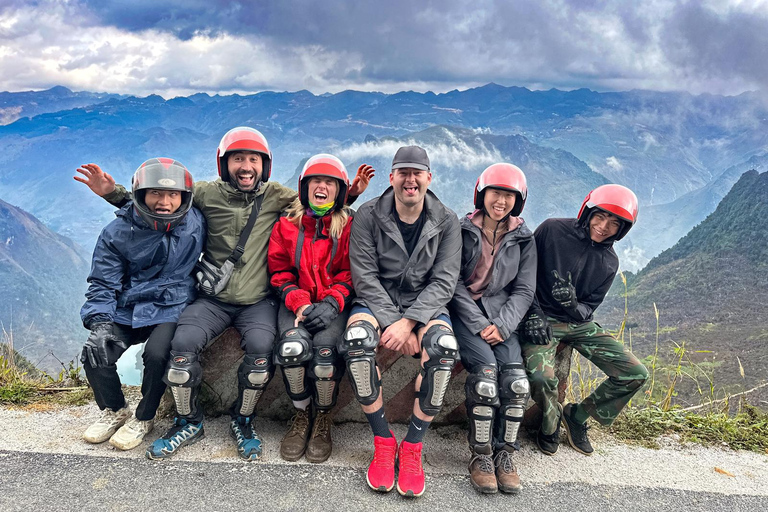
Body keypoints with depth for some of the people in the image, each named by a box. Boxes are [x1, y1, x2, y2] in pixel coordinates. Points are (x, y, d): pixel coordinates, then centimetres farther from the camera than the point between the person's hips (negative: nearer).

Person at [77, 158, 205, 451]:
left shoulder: (195, 224, -5)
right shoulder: (118, 232, -4)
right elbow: (103, 283, -2)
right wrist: (101, 323, -16)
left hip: (170, 308, -2)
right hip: (126, 309, 3)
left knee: (156, 354, -28)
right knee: (95, 355, -16)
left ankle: (144, 418, 2)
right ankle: (114, 411, 17)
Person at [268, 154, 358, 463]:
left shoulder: (349, 225, 4)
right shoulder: (286, 225, 9)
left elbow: (352, 273, 1)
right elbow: (279, 272, 7)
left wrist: (332, 303, -16)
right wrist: (300, 303, -11)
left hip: (334, 306, -1)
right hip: (296, 302, 1)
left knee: (324, 350, -29)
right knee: (293, 346, -29)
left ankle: (324, 419, 0)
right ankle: (301, 415, -2)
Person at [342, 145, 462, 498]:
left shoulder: (446, 222, -1)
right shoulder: (368, 215, -3)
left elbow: (443, 281, -8)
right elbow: (365, 277, -9)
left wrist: (408, 322, -21)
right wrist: (393, 322, -19)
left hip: (425, 305, 0)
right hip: (377, 302, 0)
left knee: (444, 346, -33)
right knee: (358, 339, -34)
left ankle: (412, 447, -13)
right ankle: (383, 442, -13)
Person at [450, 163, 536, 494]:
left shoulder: (523, 239, 9)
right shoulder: (462, 231, 1)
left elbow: (523, 290, 6)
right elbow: (454, 283, -3)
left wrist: (502, 325, -11)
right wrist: (479, 324, -14)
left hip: (501, 315, 3)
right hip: (465, 313, -2)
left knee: (515, 375, -22)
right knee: (486, 368, -26)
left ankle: (504, 453, -6)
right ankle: (480, 454, -12)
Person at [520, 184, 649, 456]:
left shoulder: (608, 262, 3)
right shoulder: (553, 230, -10)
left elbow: (590, 307, 3)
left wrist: (574, 305, -22)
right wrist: (533, 314, -14)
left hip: (579, 322, 5)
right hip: (542, 320, -5)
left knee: (635, 374, -3)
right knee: (541, 377, -32)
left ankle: (576, 415, 16)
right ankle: (551, 423, 5)